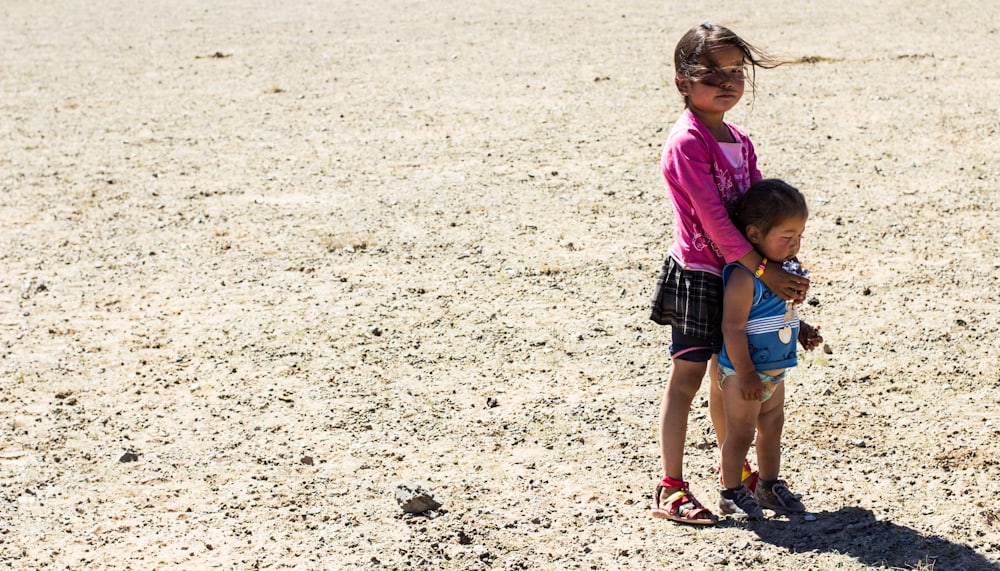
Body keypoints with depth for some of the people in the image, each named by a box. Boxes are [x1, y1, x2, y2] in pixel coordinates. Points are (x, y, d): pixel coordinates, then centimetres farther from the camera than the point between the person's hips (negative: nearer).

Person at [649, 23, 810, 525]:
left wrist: (786, 269, -3)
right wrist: (761, 268, -20)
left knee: (726, 375, 18)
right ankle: (669, 490, 2)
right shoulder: (688, 140, -16)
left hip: (736, 273, 8)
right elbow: (712, 216, -21)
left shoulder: (738, 140, 10)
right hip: (698, 275, -8)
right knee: (686, 377, -4)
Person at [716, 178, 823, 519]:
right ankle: (731, 493, 19)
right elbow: (733, 328, -25)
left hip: (775, 371, 9)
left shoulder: (787, 268, 3)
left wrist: (802, 331, 3)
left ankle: (770, 485, 34)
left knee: (772, 427, 19)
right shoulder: (744, 277, -26)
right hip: (744, 373, -9)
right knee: (740, 433, 4)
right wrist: (746, 374, -23)